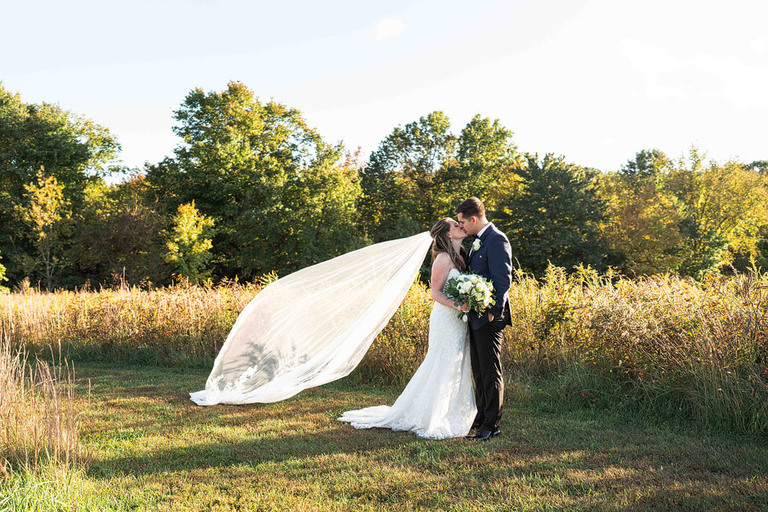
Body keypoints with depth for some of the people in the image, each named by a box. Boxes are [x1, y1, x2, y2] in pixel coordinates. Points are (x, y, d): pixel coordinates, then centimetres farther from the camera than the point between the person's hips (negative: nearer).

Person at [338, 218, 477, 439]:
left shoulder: (461, 257, 14)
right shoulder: (444, 258, -12)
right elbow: (435, 292, -15)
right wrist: (456, 305, -27)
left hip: (460, 321, 8)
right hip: (446, 320, -8)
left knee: (456, 369, 12)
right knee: (442, 369, -4)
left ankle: (451, 416, 23)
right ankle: (429, 421, 6)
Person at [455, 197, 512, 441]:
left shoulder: (497, 240, -13)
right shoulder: (478, 240, 17)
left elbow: (503, 279, -19)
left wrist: (492, 311, -20)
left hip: (489, 317, -10)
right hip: (475, 316, 10)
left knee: (490, 372, -3)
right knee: (479, 371, 15)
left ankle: (492, 425, 4)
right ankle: (481, 418, 25)